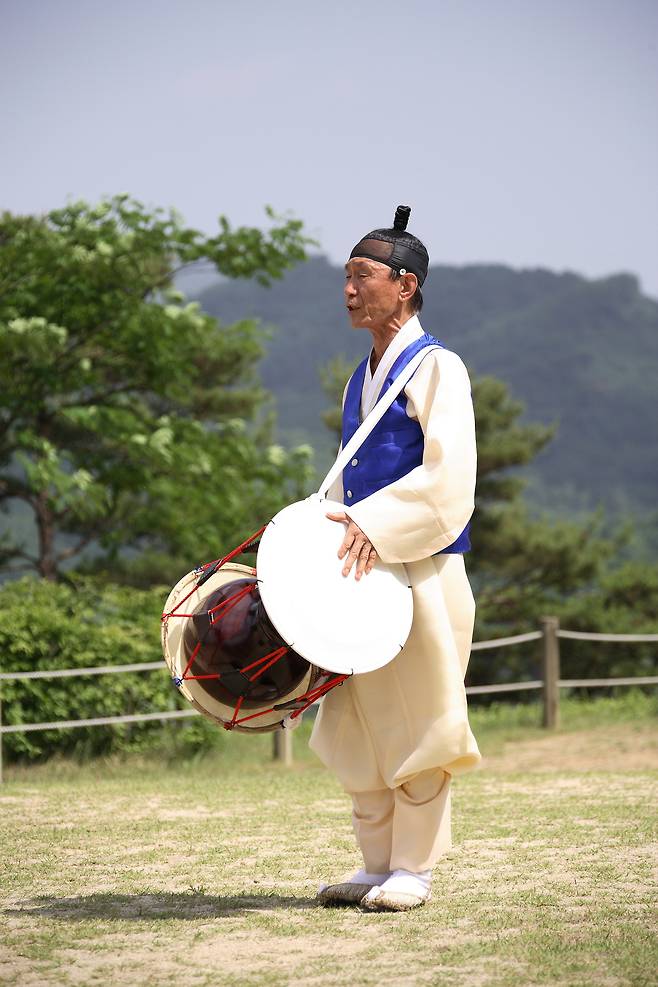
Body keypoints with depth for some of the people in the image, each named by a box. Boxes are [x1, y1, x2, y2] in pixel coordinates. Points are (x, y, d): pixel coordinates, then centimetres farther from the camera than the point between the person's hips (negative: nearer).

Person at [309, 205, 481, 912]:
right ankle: (377, 866, 17)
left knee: (416, 722, -2)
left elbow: (449, 475, -19)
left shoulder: (436, 367, -8)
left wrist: (378, 526, -25)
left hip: (421, 568, -8)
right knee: (358, 724, 8)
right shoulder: (361, 378, 17)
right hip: (364, 574, 8)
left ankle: (414, 869, 6)